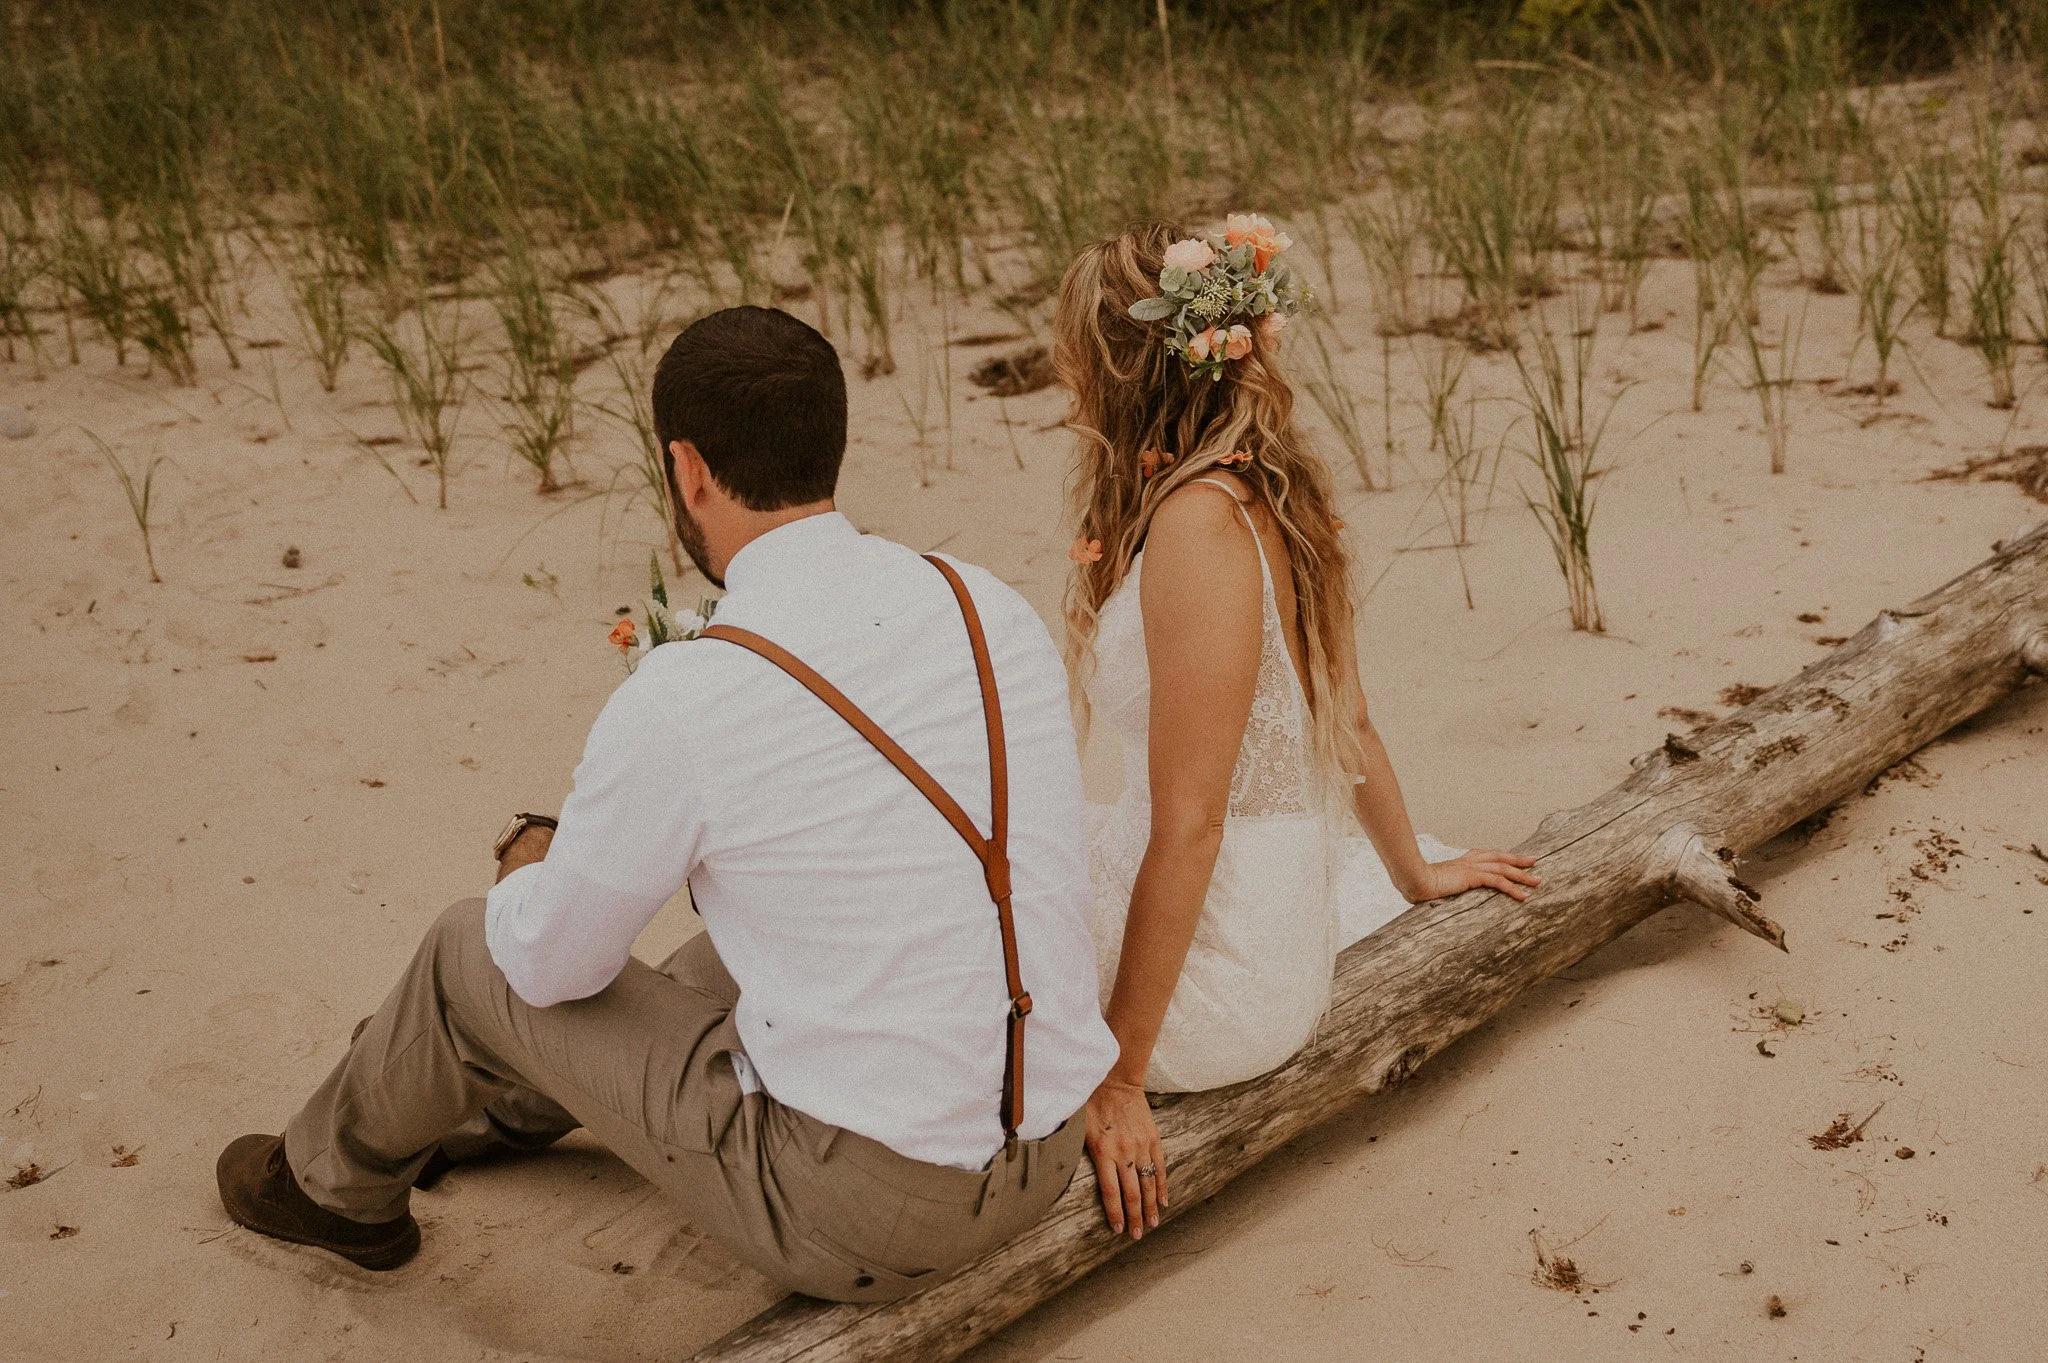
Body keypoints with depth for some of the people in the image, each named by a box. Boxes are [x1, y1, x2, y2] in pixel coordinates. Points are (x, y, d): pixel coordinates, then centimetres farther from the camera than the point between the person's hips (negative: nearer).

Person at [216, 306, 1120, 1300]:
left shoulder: (676, 708, -20)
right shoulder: (997, 611, -3)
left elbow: (549, 962, -4)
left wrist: (528, 862, 20)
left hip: (853, 1213, -6)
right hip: (1042, 1164, 6)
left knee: (471, 954, 14)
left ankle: (338, 1186, 44)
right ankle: (508, 1106, 59)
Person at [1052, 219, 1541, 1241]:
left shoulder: (1200, 521, -24)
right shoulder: (1268, 495, 2)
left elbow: (1189, 824, -24)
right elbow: (1345, 723, 15)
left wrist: (1117, 1081, -19)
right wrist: (1414, 875, 33)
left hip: (1207, 995, -9)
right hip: (1288, 916, 9)